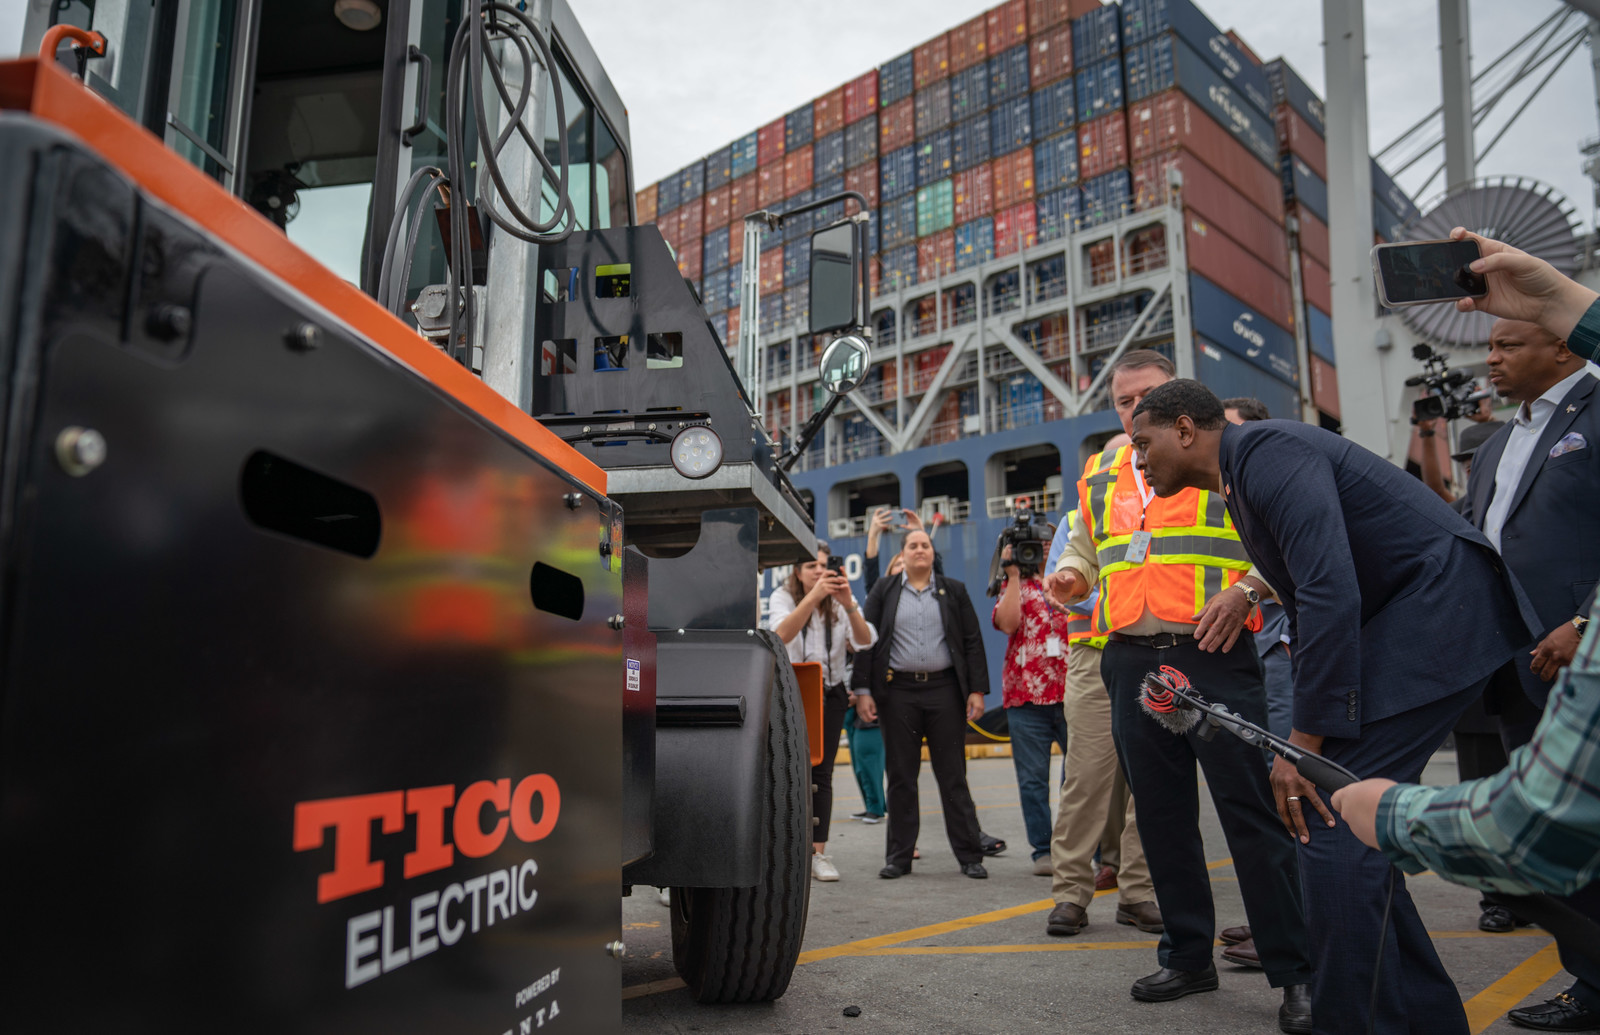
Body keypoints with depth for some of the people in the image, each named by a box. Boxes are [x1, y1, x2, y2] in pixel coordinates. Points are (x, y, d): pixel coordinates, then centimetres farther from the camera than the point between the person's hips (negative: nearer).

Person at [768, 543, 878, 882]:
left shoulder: (840, 601, 0)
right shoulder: (783, 597, -5)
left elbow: (865, 642, -14)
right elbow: (782, 634, -27)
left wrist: (849, 605, -30)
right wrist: (814, 595, -39)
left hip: (830, 693, 2)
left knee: (821, 774, -1)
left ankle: (817, 853, 3)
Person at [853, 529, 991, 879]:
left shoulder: (953, 591, 11)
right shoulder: (883, 591, 9)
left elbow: (972, 642, 8)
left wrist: (977, 690, -1)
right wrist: (863, 690, -3)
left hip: (944, 689, 0)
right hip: (898, 691, 0)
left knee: (953, 775, 3)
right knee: (900, 777, 5)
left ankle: (969, 856, 10)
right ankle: (899, 856, 14)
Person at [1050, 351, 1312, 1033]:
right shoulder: (1098, 479, 17)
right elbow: (1083, 549, 27)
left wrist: (1245, 589, -15)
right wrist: (1070, 575, 5)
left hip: (1213, 655, -5)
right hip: (1131, 662, 5)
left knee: (1250, 810, -5)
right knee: (1162, 815, 11)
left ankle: (1294, 972, 6)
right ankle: (1189, 956, 24)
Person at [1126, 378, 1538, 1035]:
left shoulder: (1267, 447, -15)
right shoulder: (1241, 482, 17)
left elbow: (1331, 594, -25)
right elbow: (1306, 600, 21)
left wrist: (1308, 739, -22)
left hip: (1436, 605, -10)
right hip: (1392, 625, 10)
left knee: (1330, 822, -13)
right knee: (1340, 826, 10)